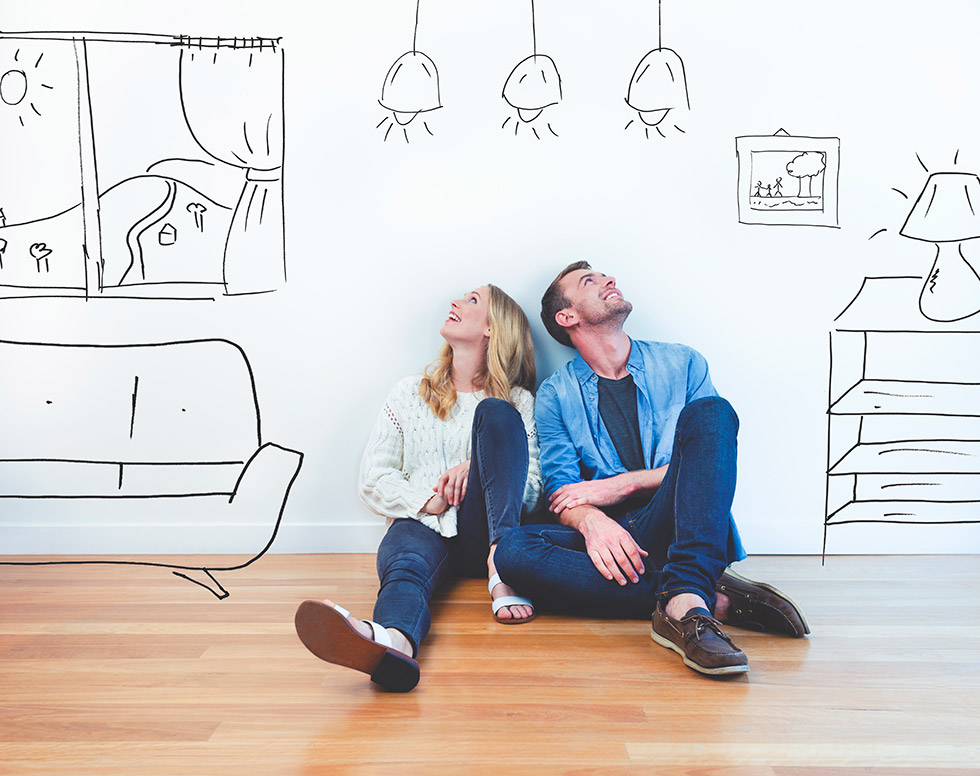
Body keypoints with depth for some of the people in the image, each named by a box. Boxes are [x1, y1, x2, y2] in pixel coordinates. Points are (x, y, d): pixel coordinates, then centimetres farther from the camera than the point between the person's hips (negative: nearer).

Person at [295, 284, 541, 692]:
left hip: (483, 531, 0)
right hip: (421, 524, 0)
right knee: (406, 565, -36)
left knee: (495, 413, -19)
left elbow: (534, 486, 7)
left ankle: (501, 564, -35)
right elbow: (374, 479, 10)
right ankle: (393, 641, -71)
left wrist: (476, 469, -13)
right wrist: (428, 501, -9)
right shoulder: (410, 393, 19)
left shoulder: (516, 401, 16)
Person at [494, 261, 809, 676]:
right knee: (513, 549, -30)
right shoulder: (556, 394, 11)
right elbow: (561, 491, 2)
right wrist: (591, 520, -23)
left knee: (709, 411, -23)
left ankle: (685, 602, -39)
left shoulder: (682, 363, 13)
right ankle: (715, 600, -31)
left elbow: (714, 458, 3)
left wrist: (623, 484, -9)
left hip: (676, 529, 0)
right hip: (606, 536, 0)